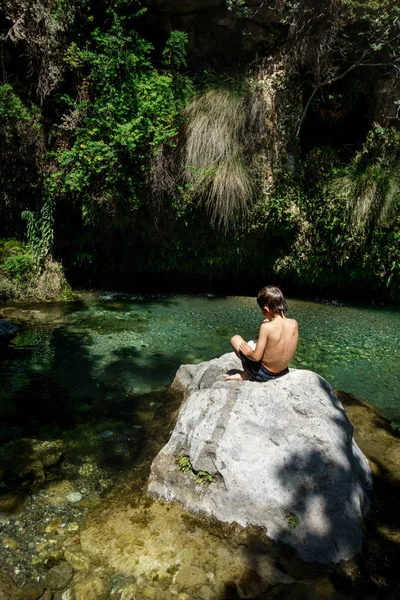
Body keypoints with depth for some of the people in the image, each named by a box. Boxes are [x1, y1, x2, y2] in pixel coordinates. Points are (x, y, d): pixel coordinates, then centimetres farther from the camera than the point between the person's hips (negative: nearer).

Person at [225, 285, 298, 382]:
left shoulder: (266, 327, -28)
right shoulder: (294, 323, -11)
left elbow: (256, 357, -24)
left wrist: (248, 352, -3)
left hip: (264, 374, -5)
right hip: (283, 372, 6)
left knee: (235, 338, 9)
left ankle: (247, 375, 14)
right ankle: (247, 374, 20)